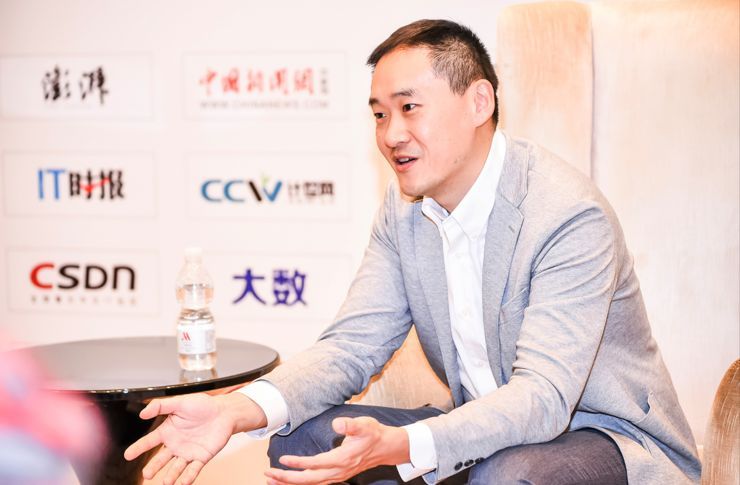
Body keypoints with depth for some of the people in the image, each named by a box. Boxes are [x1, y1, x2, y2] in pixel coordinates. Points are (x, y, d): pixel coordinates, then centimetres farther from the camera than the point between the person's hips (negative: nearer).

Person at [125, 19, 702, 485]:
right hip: (487, 435, 6)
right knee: (302, 437, -7)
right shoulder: (405, 209, 0)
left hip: (610, 436, -6)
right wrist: (238, 410, -22)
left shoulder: (571, 216, -24)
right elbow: (353, 343, -3)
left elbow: (542, 396, -31)